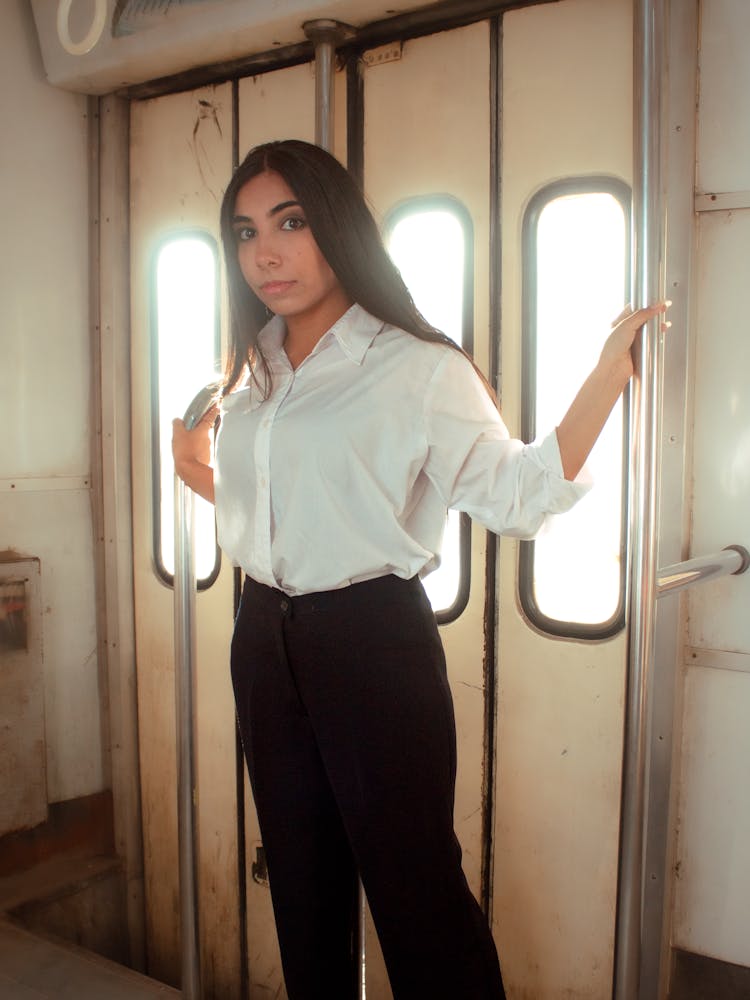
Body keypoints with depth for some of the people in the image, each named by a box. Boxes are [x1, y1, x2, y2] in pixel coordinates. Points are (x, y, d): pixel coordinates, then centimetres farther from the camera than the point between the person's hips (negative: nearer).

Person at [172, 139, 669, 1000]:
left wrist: (611, 368, -17)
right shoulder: (253, 374, 10)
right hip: (264, 639, 7)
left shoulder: (419, 370, -9)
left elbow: (517, 496, -13)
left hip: (373, 641, -6)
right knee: (302, 888, 20)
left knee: (414, 886, 4)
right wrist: (192, 467, 12)